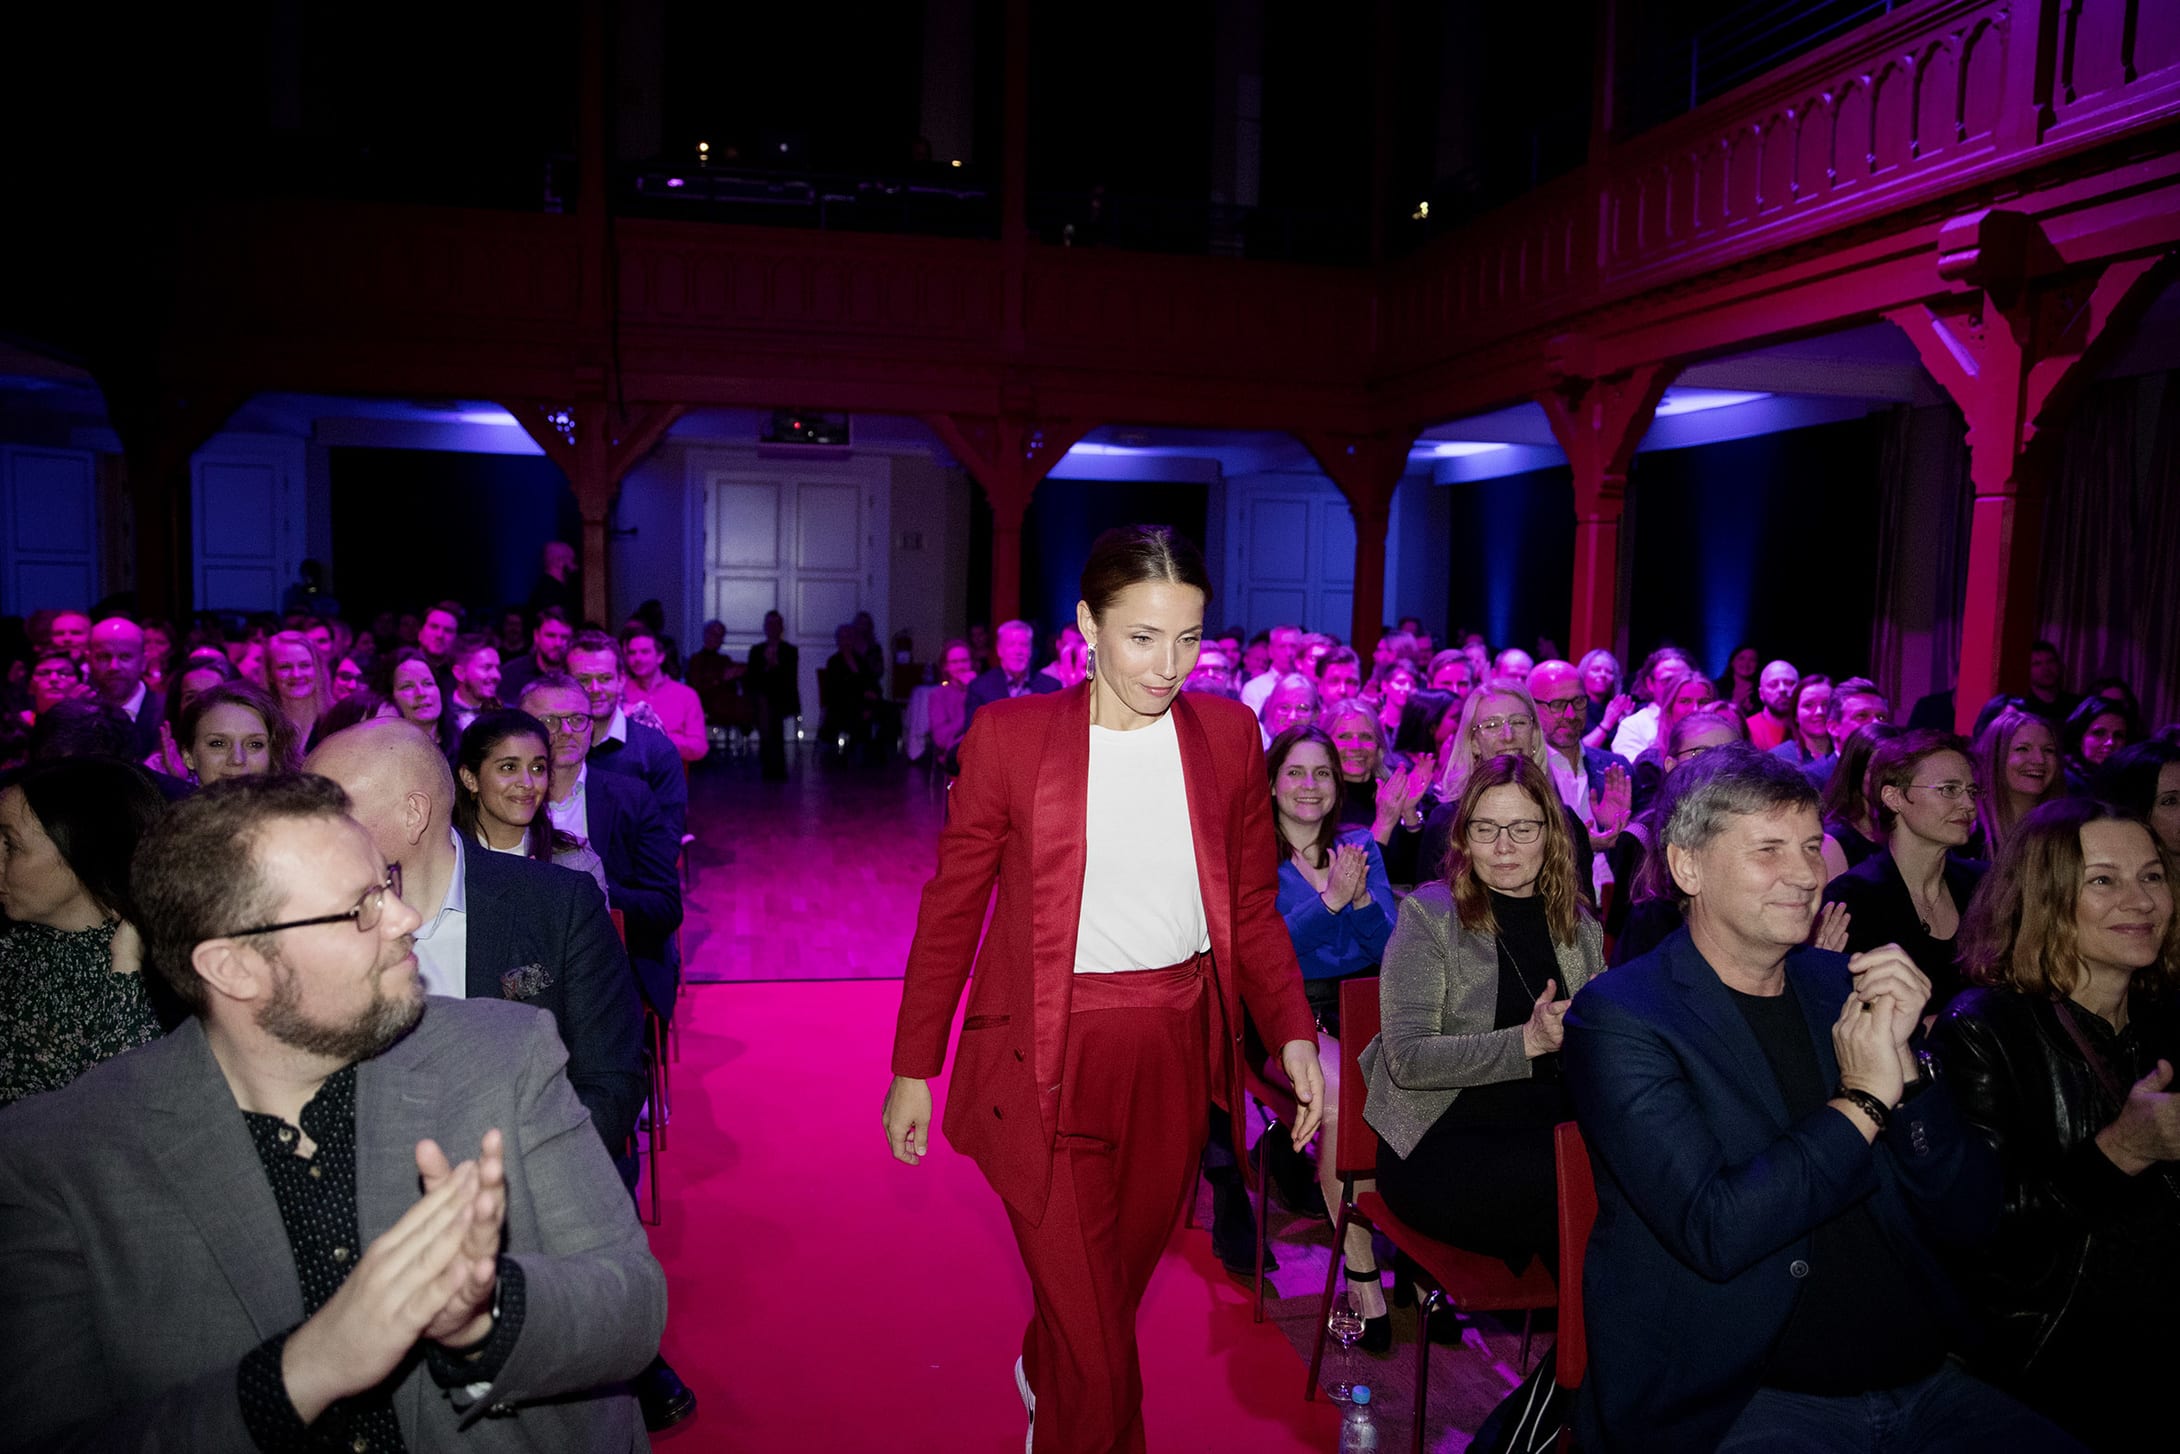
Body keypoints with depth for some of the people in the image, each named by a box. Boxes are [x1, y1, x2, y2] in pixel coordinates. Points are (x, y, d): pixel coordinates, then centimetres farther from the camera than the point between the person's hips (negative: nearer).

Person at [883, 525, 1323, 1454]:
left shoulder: (1227, 733, 1)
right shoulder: (1009, 735, -8)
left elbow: (1253, 905, 7)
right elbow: (951, 907, -2)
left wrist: (1293, 1031, -5)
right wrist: (913, 1067, 1)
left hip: (1176, 1051, 4)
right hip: (1048, 1061, -3)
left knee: (1119, 1279, 24)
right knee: (1093, 1342, 1)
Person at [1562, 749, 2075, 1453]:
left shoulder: (1843, 984, 8)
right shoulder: (1618, 1017, -9)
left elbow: (1968, 1220, 8)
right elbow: (1715, 1232, -20)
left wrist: (1900, 1062, -7)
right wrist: (1863, 1099, -12)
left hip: (1924, 1383, 6)